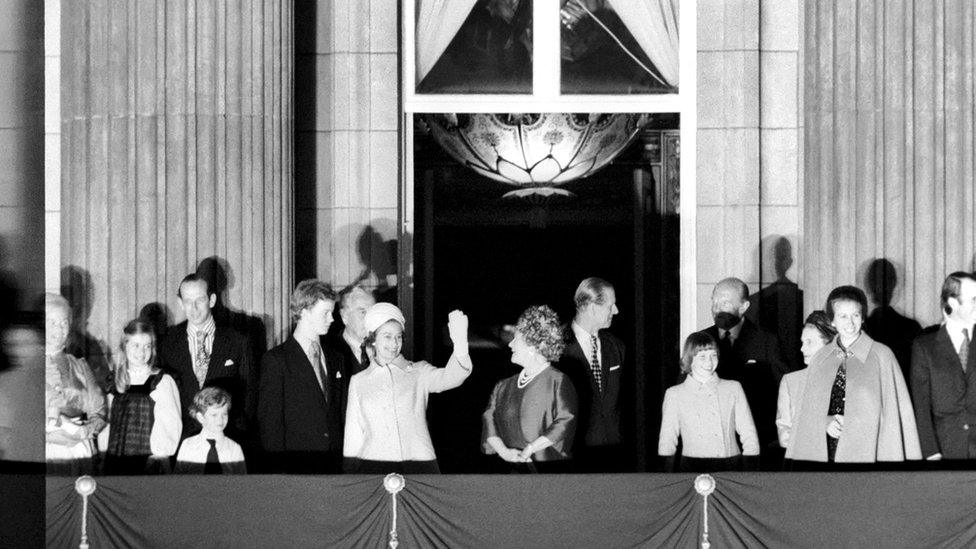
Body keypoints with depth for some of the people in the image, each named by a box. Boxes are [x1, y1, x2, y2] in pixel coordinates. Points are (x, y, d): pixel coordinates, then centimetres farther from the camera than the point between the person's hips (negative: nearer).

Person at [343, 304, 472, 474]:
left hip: (419, 466, -1)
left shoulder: (419, 373, 9)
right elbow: (353, 435, 15)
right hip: (373, 465, 1)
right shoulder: (358, 382, 12)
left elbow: (450, 377, -10)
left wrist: (460, 344, -28)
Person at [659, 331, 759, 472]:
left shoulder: (733, 389, 12)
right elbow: (667, 442, 11)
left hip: (730, 466, 1)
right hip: (692, 468, 0)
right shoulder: (674, 394, 10)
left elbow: (749, 435, 11)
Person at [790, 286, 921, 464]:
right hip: (825, 453, 3)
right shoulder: (820, 360, 9)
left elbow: (893, 414, -1)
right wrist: (826, 423, -5)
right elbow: (808, 409, 15)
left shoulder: (882, 356, -1)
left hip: (866, 453, -3)